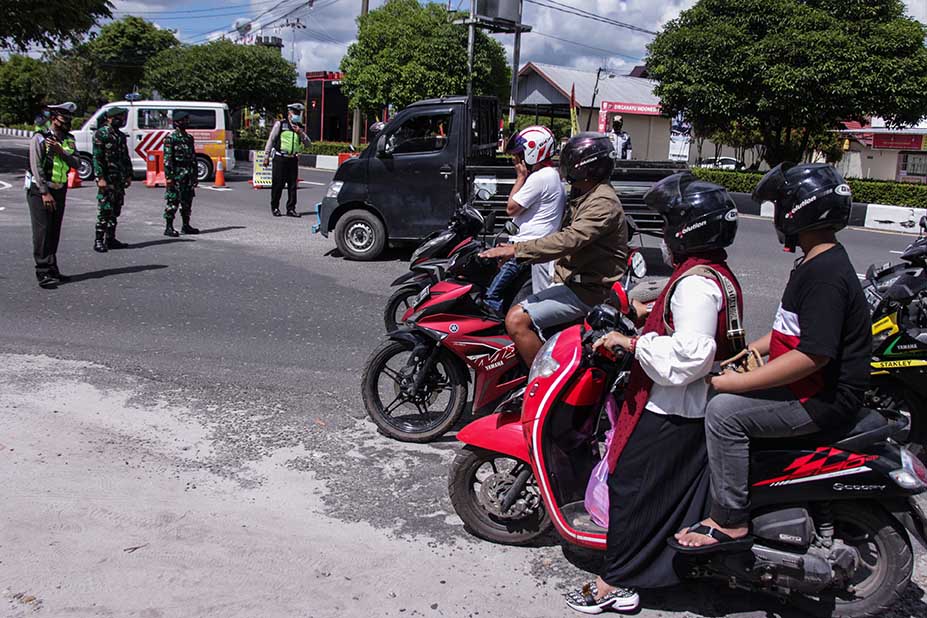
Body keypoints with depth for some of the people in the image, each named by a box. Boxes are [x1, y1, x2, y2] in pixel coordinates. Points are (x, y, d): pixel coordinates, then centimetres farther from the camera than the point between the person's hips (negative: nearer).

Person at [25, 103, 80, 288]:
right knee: (42, 231, -10)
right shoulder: (40, 138, -9)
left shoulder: (69, 140, 10)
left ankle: (52, 271, 14)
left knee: (54, 232, 9)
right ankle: (44, 274, -13)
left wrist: (61, 152, -16)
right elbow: (36, 167, -14)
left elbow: (77, 163, -1)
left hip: (59, 191, 6)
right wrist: (45, 193, -19)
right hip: (39, 190, -6)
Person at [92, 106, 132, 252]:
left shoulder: (121, 136, 16)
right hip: (107, 179, -8)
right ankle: (99, 241, -3)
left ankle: (110, 239, 17)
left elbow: (126, 157, 21)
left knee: (115, 211, 10)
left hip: (119, 180, 8)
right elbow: (97, 158, -13)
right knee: (105, 211, -7)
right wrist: (100, 178, -18)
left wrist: (128, 176, 16)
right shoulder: (100, 134, -7)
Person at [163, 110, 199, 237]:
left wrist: (194, 176, 15)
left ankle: (186, 226, 19)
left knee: (187, 201, 10)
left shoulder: (189, 138, 14)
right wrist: (169, 177, -18)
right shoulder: (171, 138, -7)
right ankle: (169, 227, 0)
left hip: (188, 174, 7)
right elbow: (167, 159, -12)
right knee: (173, 201, -4)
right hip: (176, 175, -7)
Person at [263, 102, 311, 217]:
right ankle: (274, 207, 11)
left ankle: (291, 209, 7)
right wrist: (266, 156, 0)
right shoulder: (280, 124, 2)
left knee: (293, 185, 1)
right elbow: (271, 140, 3)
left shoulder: (300, 127, 14)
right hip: (280, 159, -4)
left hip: (293, 159, 4)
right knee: (277, 184, -1)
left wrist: (300, 133, -7)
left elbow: (307, 143, 8)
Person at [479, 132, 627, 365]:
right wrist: (517, 249, 11)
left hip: (589, 291, -10)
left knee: (517, 320, -22)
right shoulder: (583, 197, 17)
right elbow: (565, 236, 21)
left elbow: (568, 240, -29)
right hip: (571, 282, 10)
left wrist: (517, 250, -29)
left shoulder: (603, 202, -17)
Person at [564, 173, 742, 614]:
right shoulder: (718, 274, 12)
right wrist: (653, 315, 19)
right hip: (694, 408, 10)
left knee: (634, 486, -1)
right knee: (669, 489, 19)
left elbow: (689, 355, -31)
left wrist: (632, 343, -24)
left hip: (672, 413, -10)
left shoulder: (696, 282, -22)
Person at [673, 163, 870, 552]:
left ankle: (730, 523, -14)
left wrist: (738, 382, -26)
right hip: (810, 387, 11)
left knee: (725, 411, -24)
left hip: (824, 400, -11)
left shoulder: (826, 274, -22)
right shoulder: (817, 264, 12)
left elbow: (814, 355, -29)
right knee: (720, 390, 14)